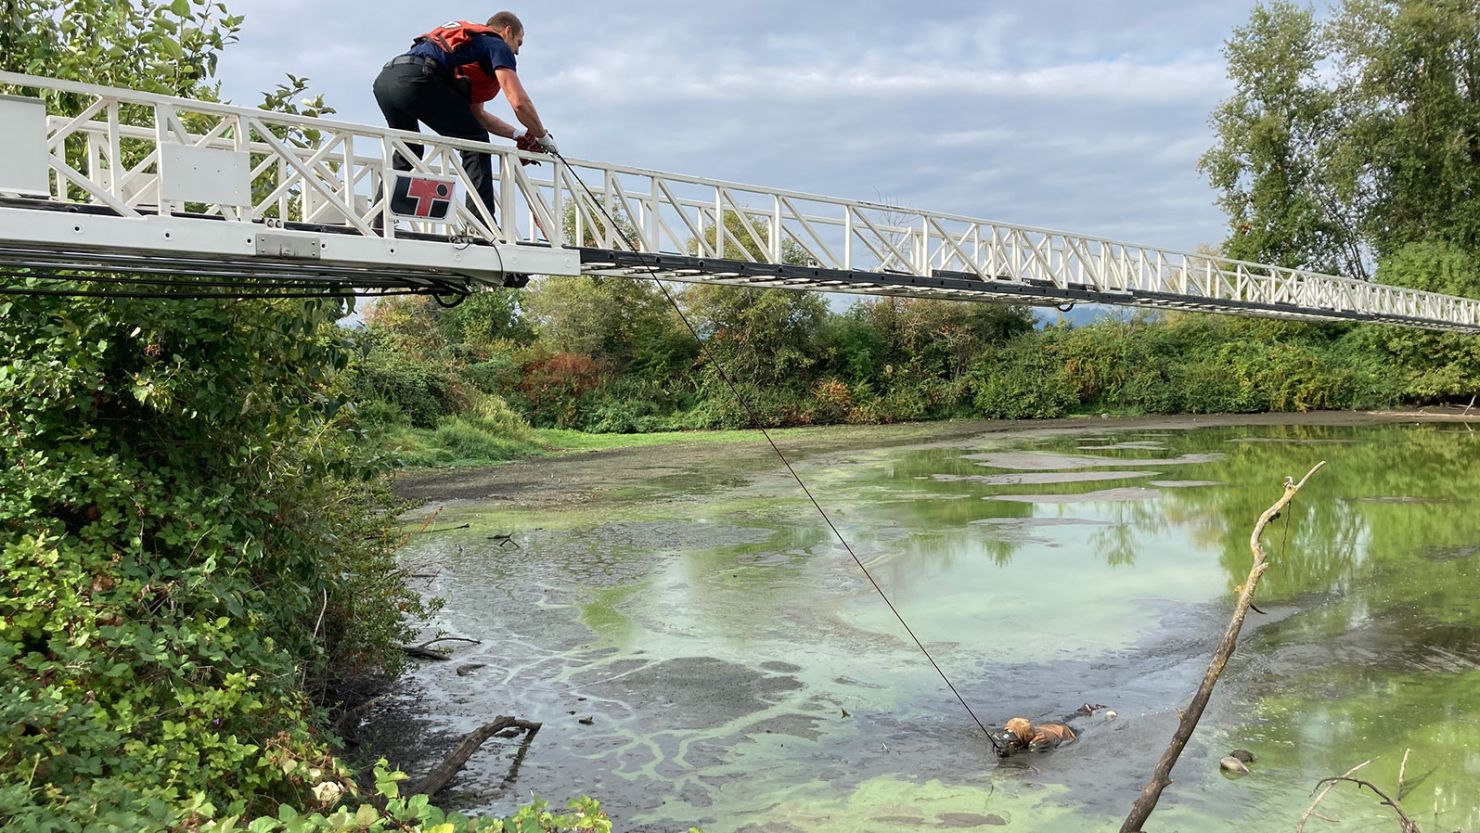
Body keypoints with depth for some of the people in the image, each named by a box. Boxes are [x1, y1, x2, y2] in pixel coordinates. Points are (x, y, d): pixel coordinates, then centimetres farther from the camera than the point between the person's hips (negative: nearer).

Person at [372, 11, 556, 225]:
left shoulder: (468, 41, 37)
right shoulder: (497, 45, 12)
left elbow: (477, 114, 37)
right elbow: (519, 102, -1)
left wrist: (520, 134, 33)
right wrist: (543, 136, 14)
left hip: (384, 80, 9)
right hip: (415, 80, -9)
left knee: (406, 151, 29)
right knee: (475, 141, 4)